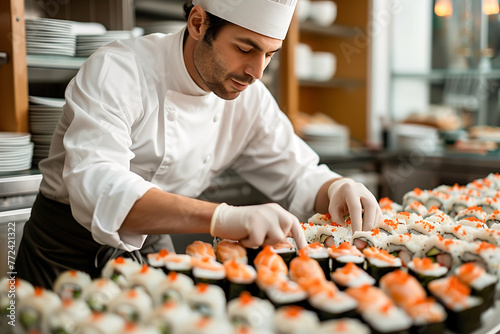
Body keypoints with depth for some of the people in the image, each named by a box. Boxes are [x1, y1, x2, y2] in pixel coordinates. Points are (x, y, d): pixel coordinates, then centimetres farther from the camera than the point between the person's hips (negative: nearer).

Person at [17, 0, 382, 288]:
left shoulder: (251, 99, -7)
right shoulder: (116, 71, -26)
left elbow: (300, 179, -1)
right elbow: (95, 188, -41)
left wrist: (338, 189, -25)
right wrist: (222, 218, -53)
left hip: (152, 247, 4)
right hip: (68, 253, -4)